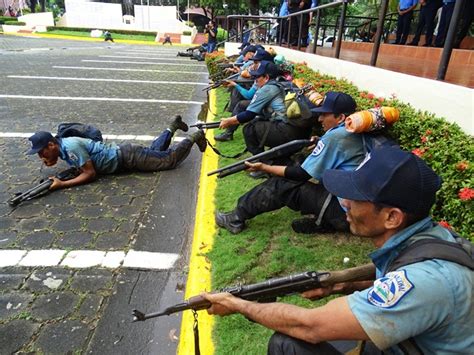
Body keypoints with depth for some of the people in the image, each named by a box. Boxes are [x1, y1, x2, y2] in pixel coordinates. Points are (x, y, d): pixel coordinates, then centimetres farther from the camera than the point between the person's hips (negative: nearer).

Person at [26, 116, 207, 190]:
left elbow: (90, 174, -25)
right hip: (122, 152, 8)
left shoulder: (71, 147, -27)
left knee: (169, 160, 1)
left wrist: (62, 184, -29)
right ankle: (173, 126, 44)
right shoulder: (62, 144, 0)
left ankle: (195, 137, 17)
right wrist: (52, 161, 2)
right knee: (155, 150, 30)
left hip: (128, 157, -8)